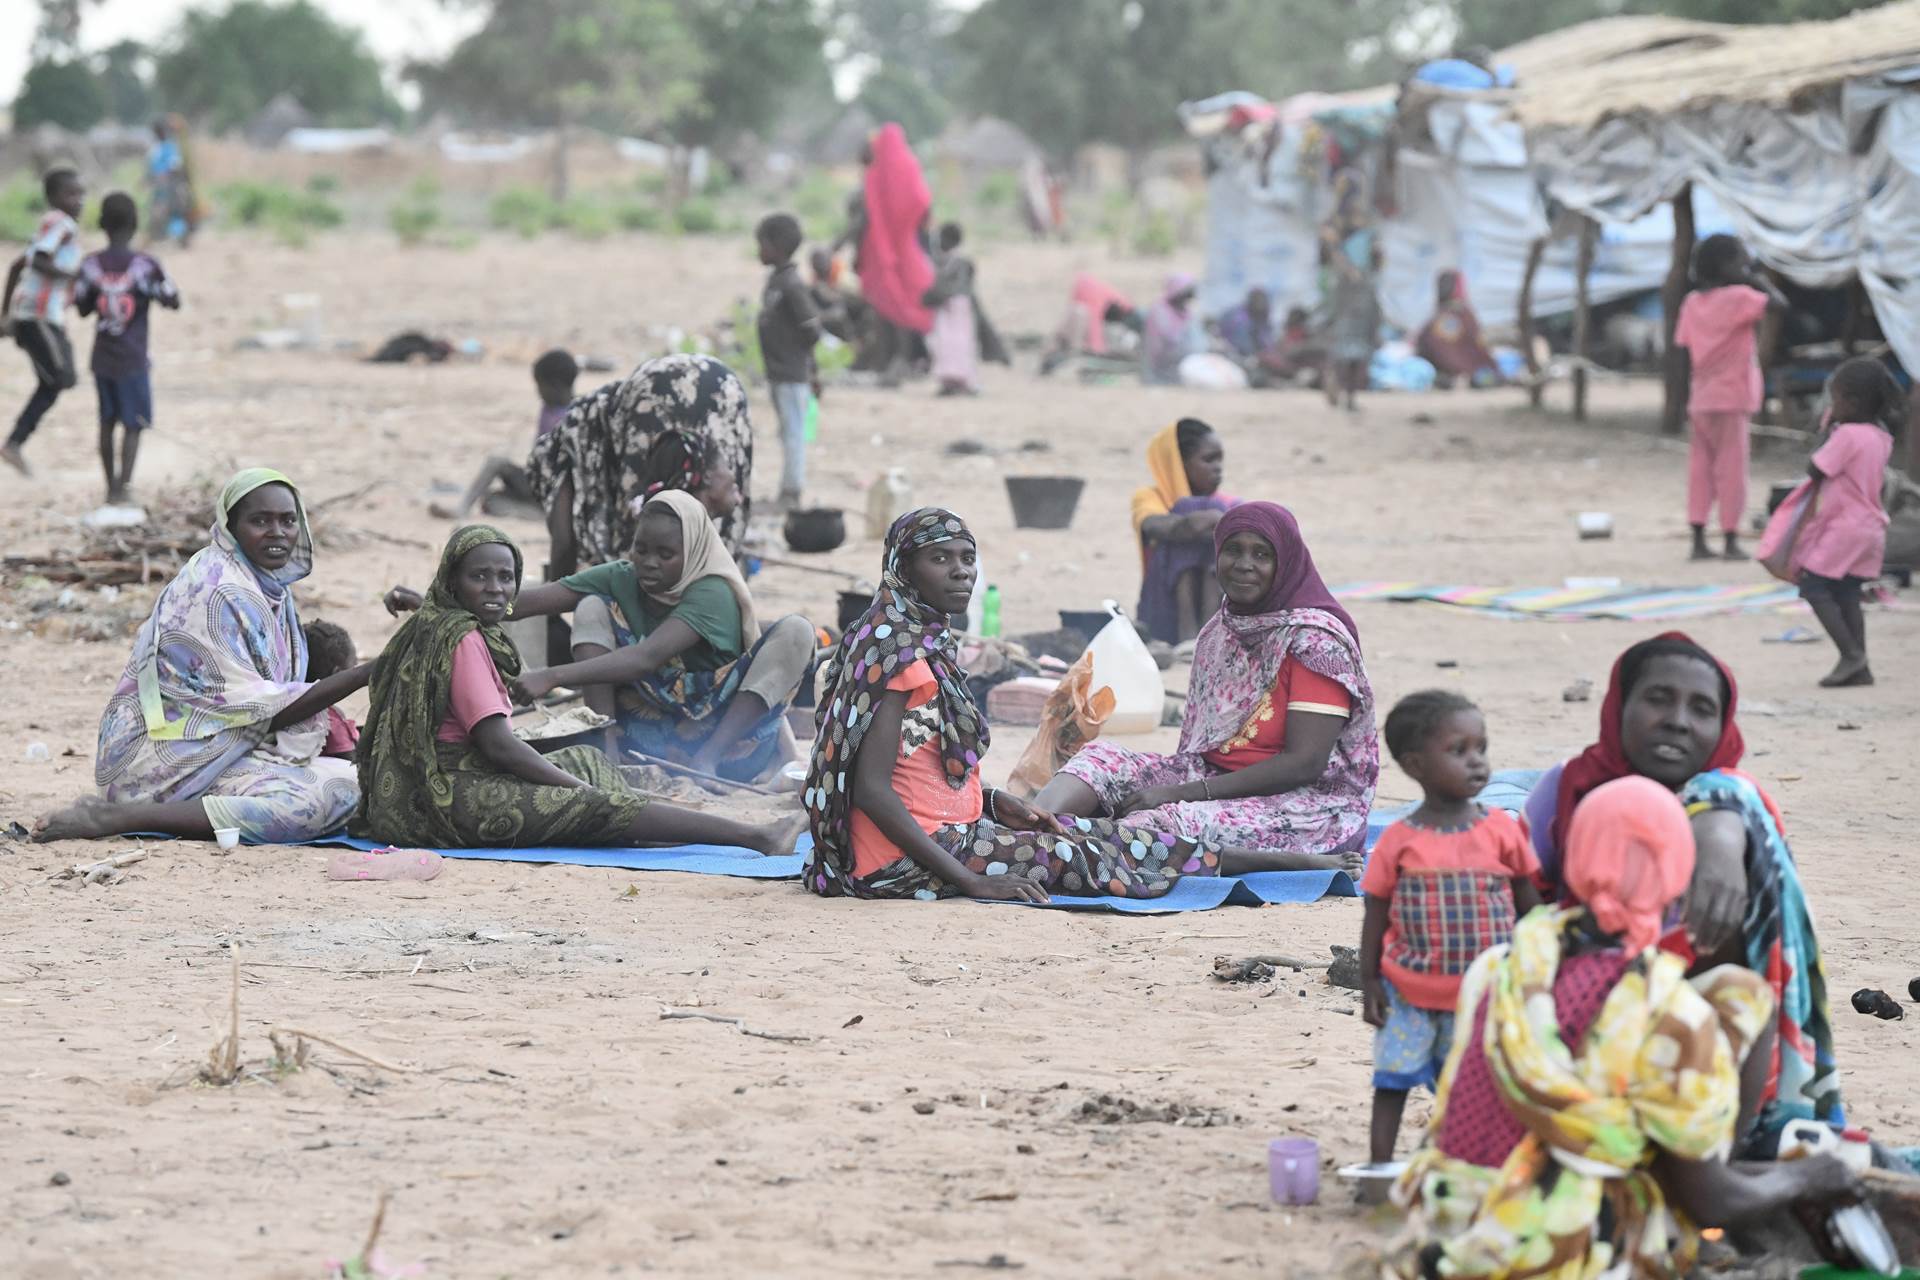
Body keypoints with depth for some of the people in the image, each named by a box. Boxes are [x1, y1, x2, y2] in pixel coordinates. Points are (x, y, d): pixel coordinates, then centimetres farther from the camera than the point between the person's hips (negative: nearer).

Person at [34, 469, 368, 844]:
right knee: (318, 800, -25)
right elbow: (253, 708, -17)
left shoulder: (268, 585, 13)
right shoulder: (218, 591, -16)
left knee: (348, 781, 1)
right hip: (173, 754, -10)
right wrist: (360, 676, -20)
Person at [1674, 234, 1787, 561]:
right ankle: (1731, 541, 2)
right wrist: (1759, 280, -4)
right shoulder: (1739, 297, -11)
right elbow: (1779, 302, -20)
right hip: (1731, 399, -6)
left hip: (1701, 399, 6)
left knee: (1701, 467, 9)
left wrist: (1695, 383, 16)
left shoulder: (1692, 302, 8)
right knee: (1732, 467, 0)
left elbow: (1681, 354, 7)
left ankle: (1699, 540, 8)